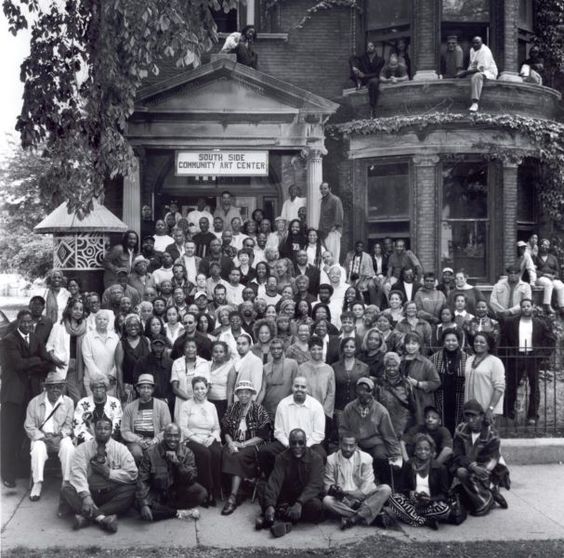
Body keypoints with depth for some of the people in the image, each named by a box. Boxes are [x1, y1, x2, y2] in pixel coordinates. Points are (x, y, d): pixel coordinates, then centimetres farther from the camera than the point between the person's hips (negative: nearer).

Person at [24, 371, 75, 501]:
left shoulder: (68, 402, 5)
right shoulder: (35, 402, 3)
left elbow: (68, 426, 5)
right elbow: (29, 426, 1)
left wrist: (60, 436, -15)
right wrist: (43, 437, -14)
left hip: (61, 438, 0)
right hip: (41, 438, 0)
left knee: (68, 446, -32)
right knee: (38, 448, -34)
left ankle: (67, 482, -25)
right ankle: (37, 484, -29)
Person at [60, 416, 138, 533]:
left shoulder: (120, 449, 2)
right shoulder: (82, 449, 1)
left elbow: (132, 474, -7)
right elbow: (78, 474, -13)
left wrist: (109, 472, -15)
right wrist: (85, 496, -28)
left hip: (111, 495, 0)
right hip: (89, 492, 1)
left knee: (130, 490, -29)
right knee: (66, 489, -25)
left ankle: (87, 516, -32)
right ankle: (101, 518, -39)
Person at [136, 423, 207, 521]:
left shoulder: (187, 453, -5)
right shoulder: (151, 453, -10)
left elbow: (191, 479, -13)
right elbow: (142, 480, -13)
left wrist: (177, 462, -27)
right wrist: (144, 504, -27)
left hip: (178, 492, 2)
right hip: (156, 494, -2)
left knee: (202, 493, -24)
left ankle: (159, 508, -15)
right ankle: (178, 513, -16)